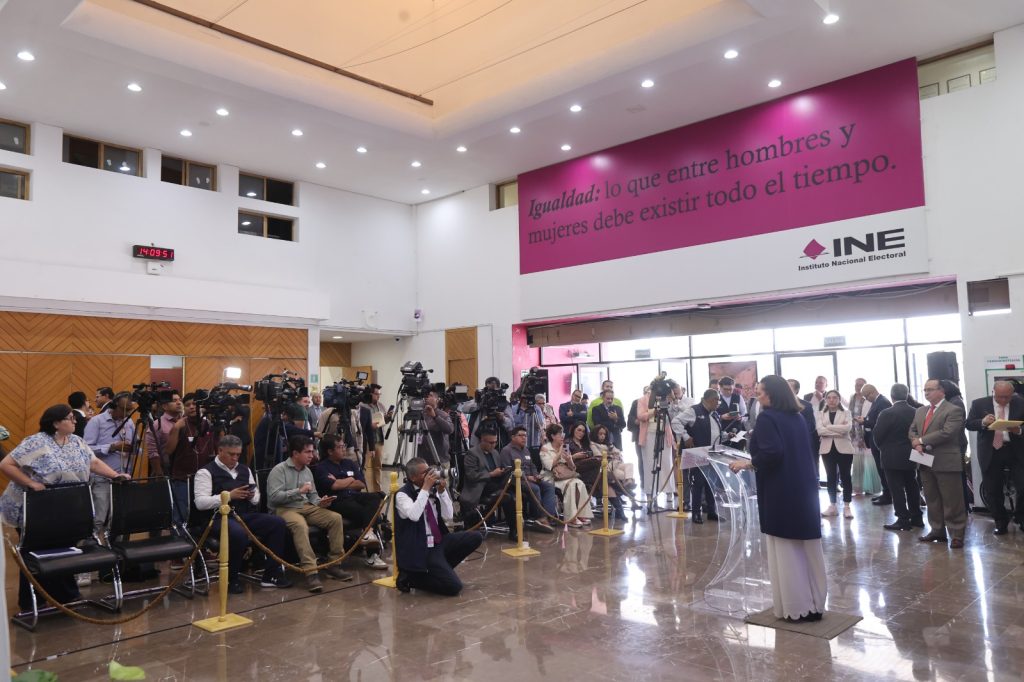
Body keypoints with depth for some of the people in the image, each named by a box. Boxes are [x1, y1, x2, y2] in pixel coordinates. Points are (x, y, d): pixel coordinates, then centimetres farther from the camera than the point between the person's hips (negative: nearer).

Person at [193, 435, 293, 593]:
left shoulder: (245, 470, 19)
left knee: (278, 523, -15)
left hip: (245, 515, 6)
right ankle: (231, 579, -13)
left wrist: (252, 496, -3)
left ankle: (271, 575, -8)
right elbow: (200, 503, -13)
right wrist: (229, 496, -17)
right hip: (220, 518, -6)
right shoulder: (206, 472, -1)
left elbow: (256, 499, 22)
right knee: (238, 533, -39)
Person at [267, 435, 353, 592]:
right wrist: (299, 491, -20)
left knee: (335, 518, -14)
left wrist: (320, 502, -2)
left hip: (306, 507, 7)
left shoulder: (307, 471, 17)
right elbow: (274, 497, -18)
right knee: (301, 525, -40)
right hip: (284, 509, -7)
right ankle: (310, 572, -43)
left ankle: (333, 563, -6)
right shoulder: (279, 470, -7)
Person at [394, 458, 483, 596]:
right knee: (453, 587, -19)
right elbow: (414, 516, -32)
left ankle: (441, 569, 5)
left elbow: (448, 517, 4)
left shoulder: (433, 490, 5)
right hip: (421, 549, -7)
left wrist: (442, 491, -7)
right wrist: (425, 488, -25)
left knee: (476, 537, -6)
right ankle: (412, 576, 2)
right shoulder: (403, 495, -12)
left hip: (440, 541, 7)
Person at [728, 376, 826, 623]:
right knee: (807, 548, 13)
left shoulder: (767, 418, -13)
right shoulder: (797, 417, 10)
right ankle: (813, 604, 21)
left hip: (781, 492, -7)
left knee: (787, 552, 3)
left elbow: (771, 453, -24)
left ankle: (796, 607, 10)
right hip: (804, 488, 7)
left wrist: (748, 462, -10)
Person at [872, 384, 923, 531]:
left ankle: (903, 520, 1)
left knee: (897, 489, 0)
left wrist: (882, 448, 8)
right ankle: (916, 518, 22)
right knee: (912, 487, 15)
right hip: (911, 456, 6)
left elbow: (877, 435, -11)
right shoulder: (915, 412, 0)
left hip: (892, 458, -6)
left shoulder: (887, 413, -16)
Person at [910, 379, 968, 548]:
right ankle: (937, 531, 25)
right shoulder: (920, 411, 16)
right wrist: (916, 444, -7)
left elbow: (946, 433, -20)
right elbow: (912, 430, 14)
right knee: (932, 500, 14)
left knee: (952, 502, 0)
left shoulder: (953, 411, -9)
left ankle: (957, 535, 7)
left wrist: (922, 440, -14)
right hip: (926, 462, 7)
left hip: (946, 463, -7)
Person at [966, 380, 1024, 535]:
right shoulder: (979, 404, -2)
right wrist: (983, 422, -23)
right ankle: (1000, 522, 26)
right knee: (992, 491, 7)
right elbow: (969, 424, -4)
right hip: (991, 453, 0)